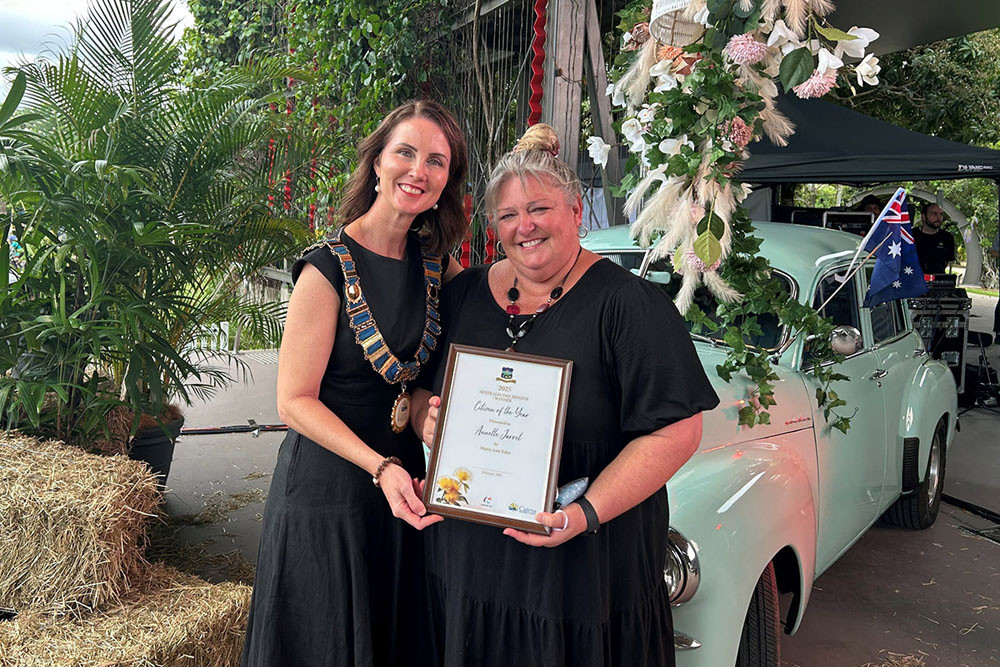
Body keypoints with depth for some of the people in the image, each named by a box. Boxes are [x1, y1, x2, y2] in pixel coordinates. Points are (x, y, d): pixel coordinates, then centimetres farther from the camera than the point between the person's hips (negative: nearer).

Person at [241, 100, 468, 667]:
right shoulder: (329, 268, -16)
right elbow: (295, 401, -16)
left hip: (408, 482, 6)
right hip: (329, 488, -5)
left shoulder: (438, 265, 1)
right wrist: (381, 466, -25)